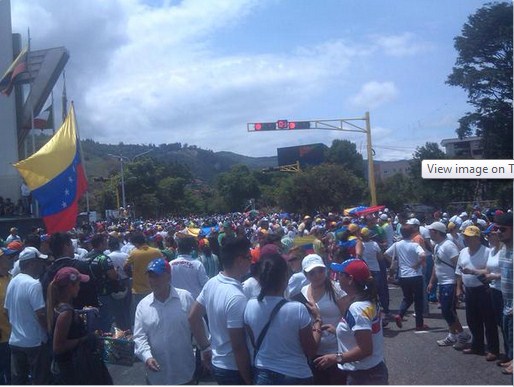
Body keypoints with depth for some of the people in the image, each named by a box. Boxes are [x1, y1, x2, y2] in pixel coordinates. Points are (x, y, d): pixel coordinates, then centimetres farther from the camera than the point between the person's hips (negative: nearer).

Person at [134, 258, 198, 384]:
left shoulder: (185, 297, -7)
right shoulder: (143, 305, -1)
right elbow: (139, 336, -3)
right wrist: (147, 357, -20)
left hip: (183, 371, -2)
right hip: (156, 373, 2)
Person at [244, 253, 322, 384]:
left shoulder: (250, 306, -10)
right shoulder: (298, 309, -22)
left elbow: (255, 344, 4)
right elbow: (311, 351, -10)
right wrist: (317, 319, -1)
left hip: (263, 376, 4)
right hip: (296, 377, -3)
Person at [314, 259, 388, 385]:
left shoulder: (357, 309, -25)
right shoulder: (369, 302, 4)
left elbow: (365, 349, -26)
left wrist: (336, 358, -20)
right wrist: (337, 330, 13)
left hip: (363, 376, -9)